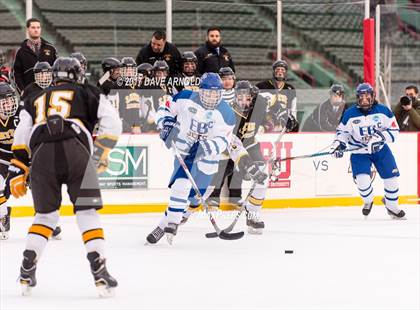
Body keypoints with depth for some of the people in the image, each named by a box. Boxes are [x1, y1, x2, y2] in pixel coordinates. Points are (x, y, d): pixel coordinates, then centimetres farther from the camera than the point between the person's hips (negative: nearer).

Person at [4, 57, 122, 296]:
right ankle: (99, 271, -6)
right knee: (87, 212, 6)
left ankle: (27, 273, 8)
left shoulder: (37, 100, 32)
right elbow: (112, 122, 11)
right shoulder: (86, 94, 23)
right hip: (76, 151, -2)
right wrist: (100, 155, 19)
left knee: (46, 214, 18)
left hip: (41, 155, 2)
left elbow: (21, 138, 21)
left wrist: (17, 172, 21)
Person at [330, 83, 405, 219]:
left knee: (391, 177, -1)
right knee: (362, 180, -19)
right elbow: (342, 131, 3)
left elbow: (394, 130, -7)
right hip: (359, 152, -1)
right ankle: (368, 201, 13)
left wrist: (381, 136, -24)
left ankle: (392, 207, 23)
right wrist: (338, 144, -15)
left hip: (380, 149, 1)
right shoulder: (349, 114, -10)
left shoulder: (383, 111, -10)